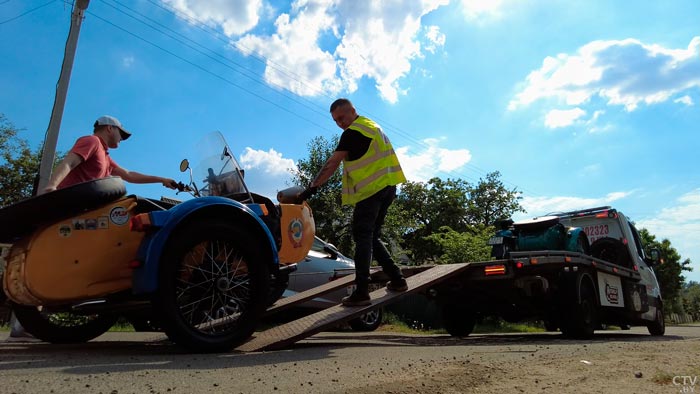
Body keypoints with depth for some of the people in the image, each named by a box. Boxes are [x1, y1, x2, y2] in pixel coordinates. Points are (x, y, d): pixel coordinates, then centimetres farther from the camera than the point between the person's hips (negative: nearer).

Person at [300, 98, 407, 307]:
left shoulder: (353, 132, -8)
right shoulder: (372, 126, 21)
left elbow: (332, 163, -13)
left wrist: (312, 187, -13)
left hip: (371, 189, -9)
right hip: (387, 187, 9)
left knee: (363, 238, -9)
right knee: (372, 237, 15)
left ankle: (361, 292, -11)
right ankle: (396, 279, 17)